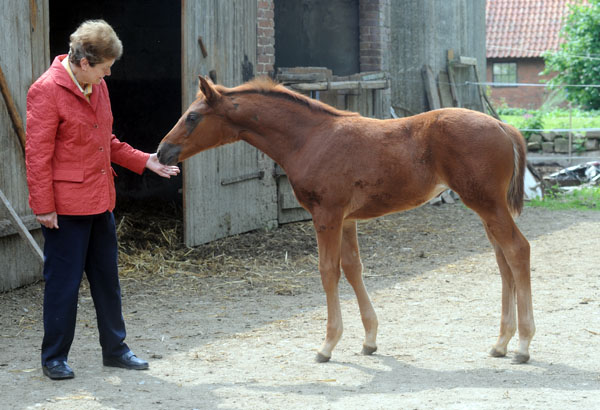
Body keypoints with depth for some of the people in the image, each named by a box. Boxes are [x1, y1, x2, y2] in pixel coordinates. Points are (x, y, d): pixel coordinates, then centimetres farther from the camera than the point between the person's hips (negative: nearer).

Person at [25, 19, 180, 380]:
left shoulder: (98, 87, 10)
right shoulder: (47, 90, -15)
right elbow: (37, 154, -16)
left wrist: (144, 161, 10)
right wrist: (43, 207, -17)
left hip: (100, 201, 8)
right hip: (66, 207, -8)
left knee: (107, 278, 15)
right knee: (64, 282, 0)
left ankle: (115, 349, 26)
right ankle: (54, 357, 13)